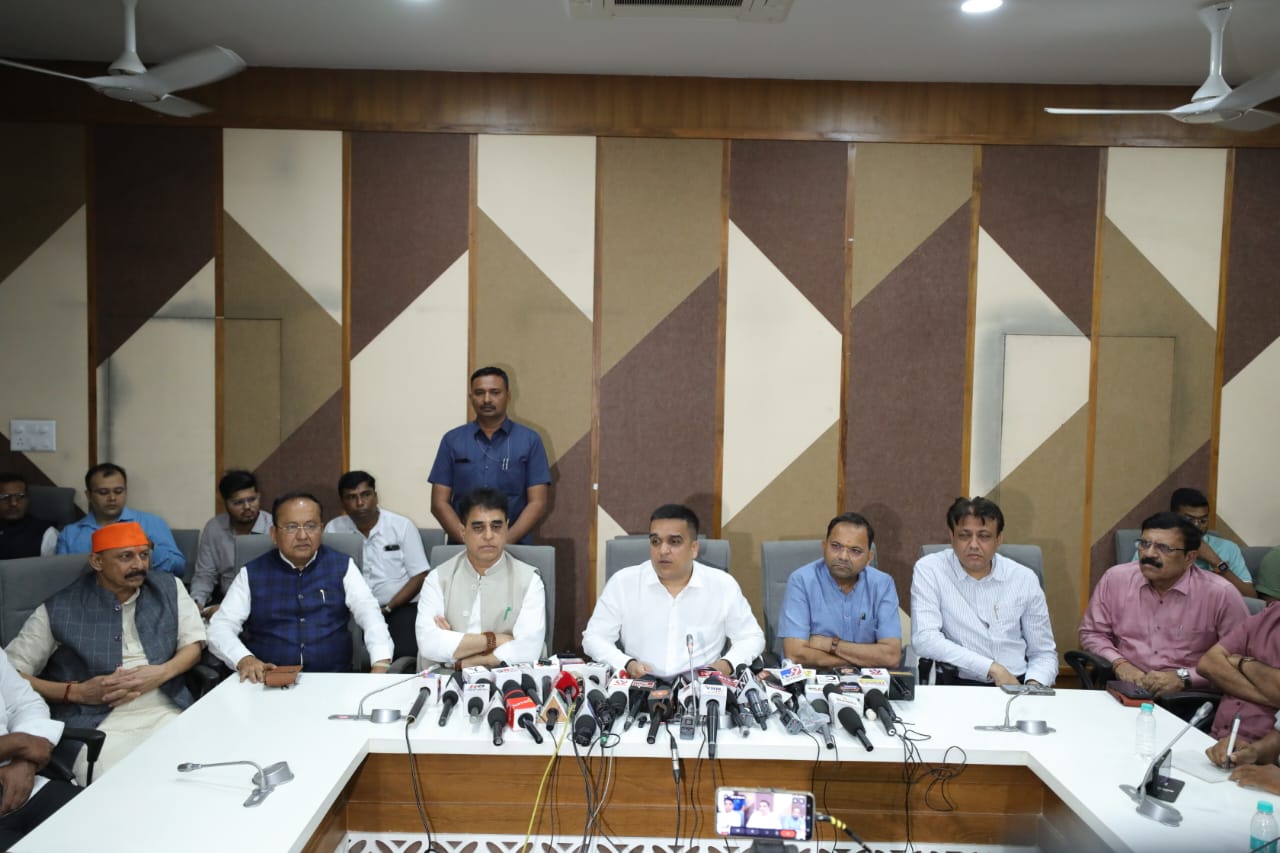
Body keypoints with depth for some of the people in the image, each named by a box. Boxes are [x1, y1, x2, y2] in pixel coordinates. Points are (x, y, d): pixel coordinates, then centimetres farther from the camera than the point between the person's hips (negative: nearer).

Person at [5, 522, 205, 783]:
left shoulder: (169, 588, 11)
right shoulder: (58, 610, 3)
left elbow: (194, 643, 12)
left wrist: (161, 673, -8)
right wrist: (75, 691, -8)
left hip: (168, 713, 3)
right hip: (97, 726, -2)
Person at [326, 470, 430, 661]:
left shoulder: (402, 526, 4)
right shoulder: (333, 529, 8)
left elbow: (419, 576, 1)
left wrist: (387, 609, -11)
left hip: (401, 606, -1)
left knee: (406, 651, -29)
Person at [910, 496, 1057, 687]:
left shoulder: (1025, 578, 9)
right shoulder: (928, 570, -2)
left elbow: (1043, 653, 15)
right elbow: (924, 639, -14)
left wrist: (1034, 686, -7)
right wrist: (993, 669, -17)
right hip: (955, 684, -2)